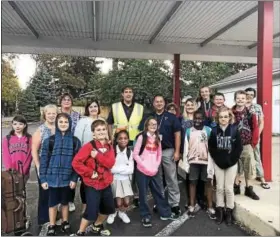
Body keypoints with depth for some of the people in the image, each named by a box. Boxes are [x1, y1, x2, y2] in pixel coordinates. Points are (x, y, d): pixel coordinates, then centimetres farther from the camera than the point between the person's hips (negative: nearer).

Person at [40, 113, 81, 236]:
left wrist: (74, 179, -6)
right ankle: (51, 227, 30)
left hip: (68, 178, 1)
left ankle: (65, 224, 36)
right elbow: (44, 160, -3)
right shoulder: (49, 141, -5)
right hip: (53, 178, -1)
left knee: (65, 202, 17)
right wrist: (43, 179, -5)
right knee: (53, 203, 12)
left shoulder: (75, 141, -4)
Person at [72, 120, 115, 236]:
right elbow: (76, 163, -20)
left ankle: (97, 226, 44)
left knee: (108, 208, 19)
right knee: (91, 211, -3)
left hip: (106, 183, 6)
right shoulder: (89, 146, -14)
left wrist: (97, 155, -22)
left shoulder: (109, 147, 4)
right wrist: (90, 172, -18)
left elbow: (110, 163, -12)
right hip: (92, 184, -6)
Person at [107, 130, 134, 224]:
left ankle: (122, 213, 33)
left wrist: (118, 168, -16)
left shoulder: (129, 152, -2)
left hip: (125, 179, 3)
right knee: (118, 203, -5)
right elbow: (111, 168, -19)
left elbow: (131, 170, -7)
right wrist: (125, 167, -14)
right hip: (114, 179, -3)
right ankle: (113, 213, 28)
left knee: (126, 202, 0)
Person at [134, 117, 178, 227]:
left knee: (159, 192, 14)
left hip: (154, 171, 5)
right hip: (142, 171, -4)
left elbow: (159, 154, 12)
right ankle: (145, 217, 21)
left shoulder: (157, 138, 9)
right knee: (143, 194, 6)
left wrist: (156, 166, -1)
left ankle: (165, 213, 29)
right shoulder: (142, 137, -7)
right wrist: (144, 166, -13)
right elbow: (135, 154, -9)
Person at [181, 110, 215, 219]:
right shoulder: (189, 131, 3)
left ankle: (210, 207, 15)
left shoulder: (208, 130, -4)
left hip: (206, 160, -2)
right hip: (193, 161, 2)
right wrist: (185, 162, 1)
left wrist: (211, 163, -8)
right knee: (193, 182, 9)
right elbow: (186, 147, 4)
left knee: (208, 182, 6)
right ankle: (192, 206, 18)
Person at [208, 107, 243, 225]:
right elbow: (211, 147, 0)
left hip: (231, 163, -1)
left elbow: (239, 147, -5)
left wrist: (232, 160, -9)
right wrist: (217, 159, -7)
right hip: (218, 164, 1)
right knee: (219, 188, 8)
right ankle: (220, 210, 20)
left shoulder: (234, 130, -5)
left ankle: (229, 211, 19)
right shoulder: (214, 131, -2)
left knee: (228, 188, 5)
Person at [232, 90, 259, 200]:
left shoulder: (250, 113, 0)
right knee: (236, 166, 10)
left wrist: (253, 143, -2)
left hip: (247, 145, 1)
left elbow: (255, 128, 2)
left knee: (248, 166, 9)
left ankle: (248, 189, 24)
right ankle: (236, 186, 26)